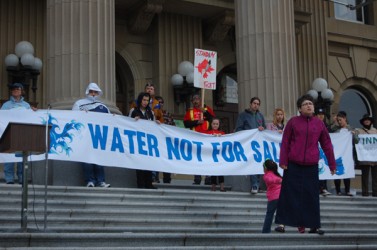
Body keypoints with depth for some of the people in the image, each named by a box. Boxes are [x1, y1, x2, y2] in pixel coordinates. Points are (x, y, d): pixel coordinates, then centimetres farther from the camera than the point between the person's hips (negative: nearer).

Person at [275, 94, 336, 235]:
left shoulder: (319, 124, 8)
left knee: (311, 196, 4)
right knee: (291, 195, 1)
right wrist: (283, 161, -4)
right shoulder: (293, 122, 2)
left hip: (311, 167, 2)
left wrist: (332, 164, 12)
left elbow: (326, 145, 11)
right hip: (293, 166, -2)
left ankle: (313, 225, 9)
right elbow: (285, 143, 2)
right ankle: (283, 222, 7)